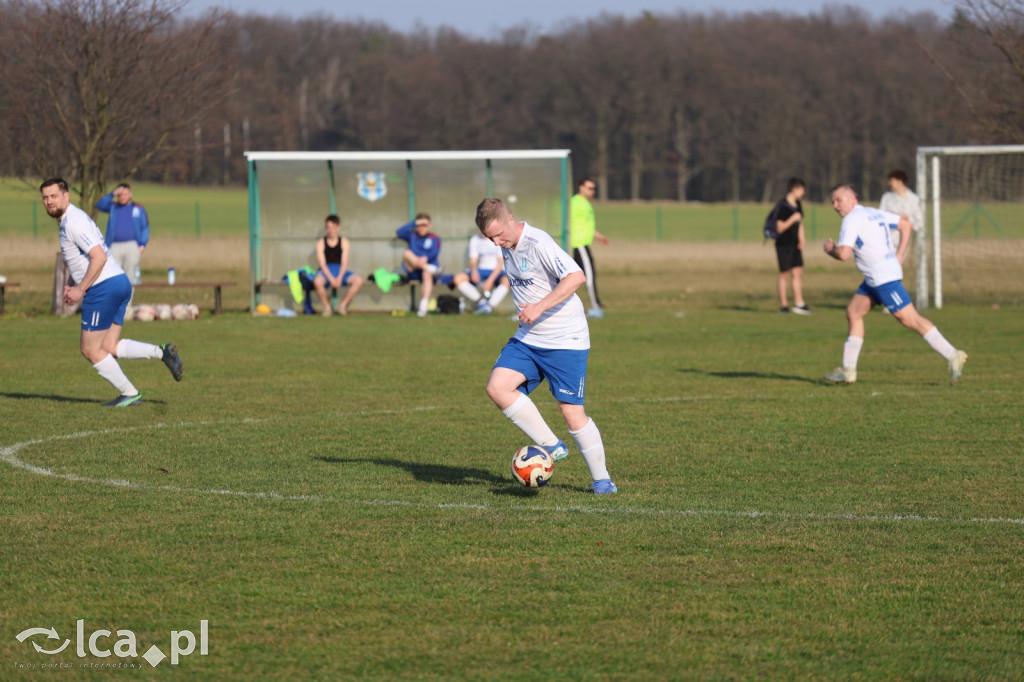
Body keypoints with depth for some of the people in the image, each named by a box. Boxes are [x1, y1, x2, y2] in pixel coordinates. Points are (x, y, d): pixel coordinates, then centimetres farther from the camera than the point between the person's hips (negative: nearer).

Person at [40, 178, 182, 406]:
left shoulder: (73, 222, -14)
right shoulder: (72, 219, 18)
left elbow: (99, 257, -24)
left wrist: (80, 290, -18)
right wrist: (74, 286, 15)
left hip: (104, 288, -10)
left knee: (90, 349, 0)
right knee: (109, 347, 9)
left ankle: (129, 394, 6)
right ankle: (161, 352, 1)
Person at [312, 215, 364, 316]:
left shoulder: (344, 241, 3)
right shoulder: (321, 242, -1)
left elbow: (344, 262, -3)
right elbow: (322, 263, -8)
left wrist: (339, 278, -19)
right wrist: (331, 279, -22)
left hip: (340, 271, 2)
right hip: (326, 271, -2)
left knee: (358, 280, -26)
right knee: (317, 281, -39)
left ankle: (342, 305, -9)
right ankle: (327, 306, -13)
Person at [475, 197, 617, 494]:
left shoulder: (538, 243, -19)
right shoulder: (507, 248, 7)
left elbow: (576, 277, -30)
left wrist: (539, 308, -31)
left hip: (565, 341, -8)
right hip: (528, 339, 8)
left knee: (572, 412, -6)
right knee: (497, 387, -13)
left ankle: (601, 479, 11)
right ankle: (550, 446, -2)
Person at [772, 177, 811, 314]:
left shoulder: (798, 204, 11)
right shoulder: (782, 206, -14)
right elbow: (780, 227, -17)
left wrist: (801, 240, 13)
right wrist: (792, 219, -27)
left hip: (795, 245, 8)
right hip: (783, 245, -8)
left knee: (798, 272, 4)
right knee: (784, 274, -1)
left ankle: (799, 303, 6)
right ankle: (783, 305, 6)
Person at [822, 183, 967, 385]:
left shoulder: (852, 219, -12)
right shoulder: (873, 213, 17)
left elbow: (843, 254, -22)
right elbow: (906, 225, 23)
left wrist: (829, 249, 0)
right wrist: (899, 256, 19)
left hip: (884, 277, -10)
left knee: (910, 319, -10)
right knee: (853, 313, 12)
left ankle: (952, 356, -12)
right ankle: (848, 371, 13)